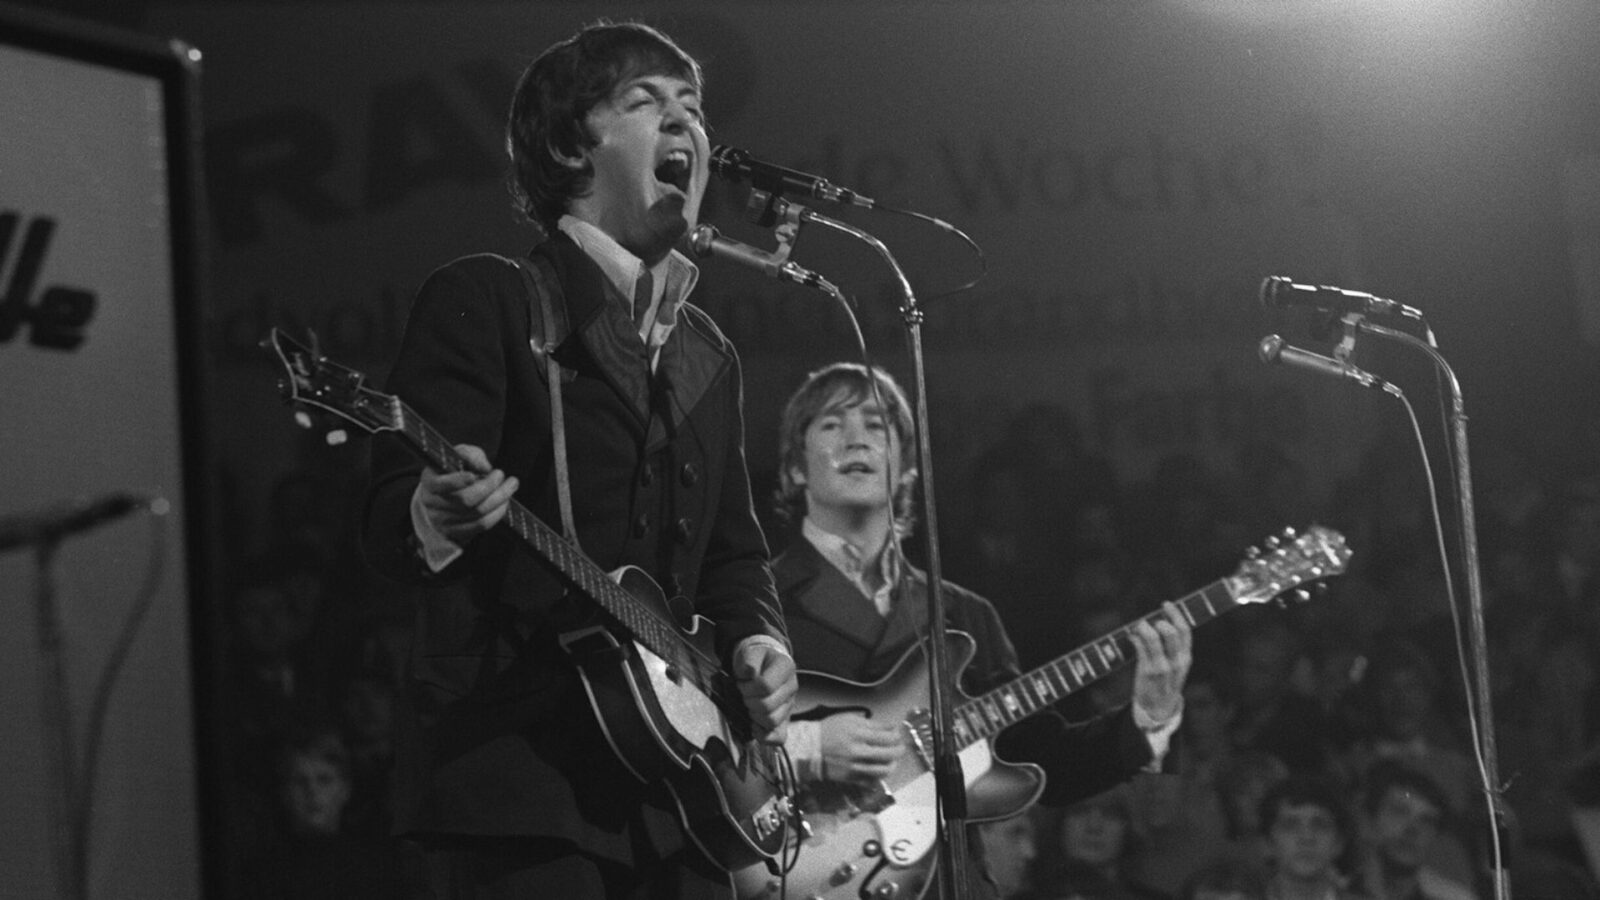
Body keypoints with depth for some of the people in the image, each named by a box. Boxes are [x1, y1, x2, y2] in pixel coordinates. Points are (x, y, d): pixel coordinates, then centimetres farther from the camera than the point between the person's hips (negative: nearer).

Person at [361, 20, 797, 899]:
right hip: (512, 775, -7)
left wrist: (756, 642, 3)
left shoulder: (707, 353, 20)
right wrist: (434, 518, -33)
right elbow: (386, 520, -10)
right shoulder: (481, 300, -2)